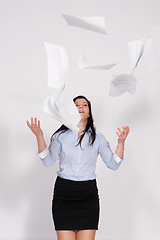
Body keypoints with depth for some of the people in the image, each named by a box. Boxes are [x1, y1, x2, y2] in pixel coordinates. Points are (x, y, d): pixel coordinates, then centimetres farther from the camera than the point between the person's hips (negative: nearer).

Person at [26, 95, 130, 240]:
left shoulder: (98, 138, 8)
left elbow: (113, 164, 1)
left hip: (88, 194, 1)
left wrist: (121, 142, -12)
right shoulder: (61, 136, 7)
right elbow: (48, 161, -3)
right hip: (63, 192, 0)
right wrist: (39, 136, -12)